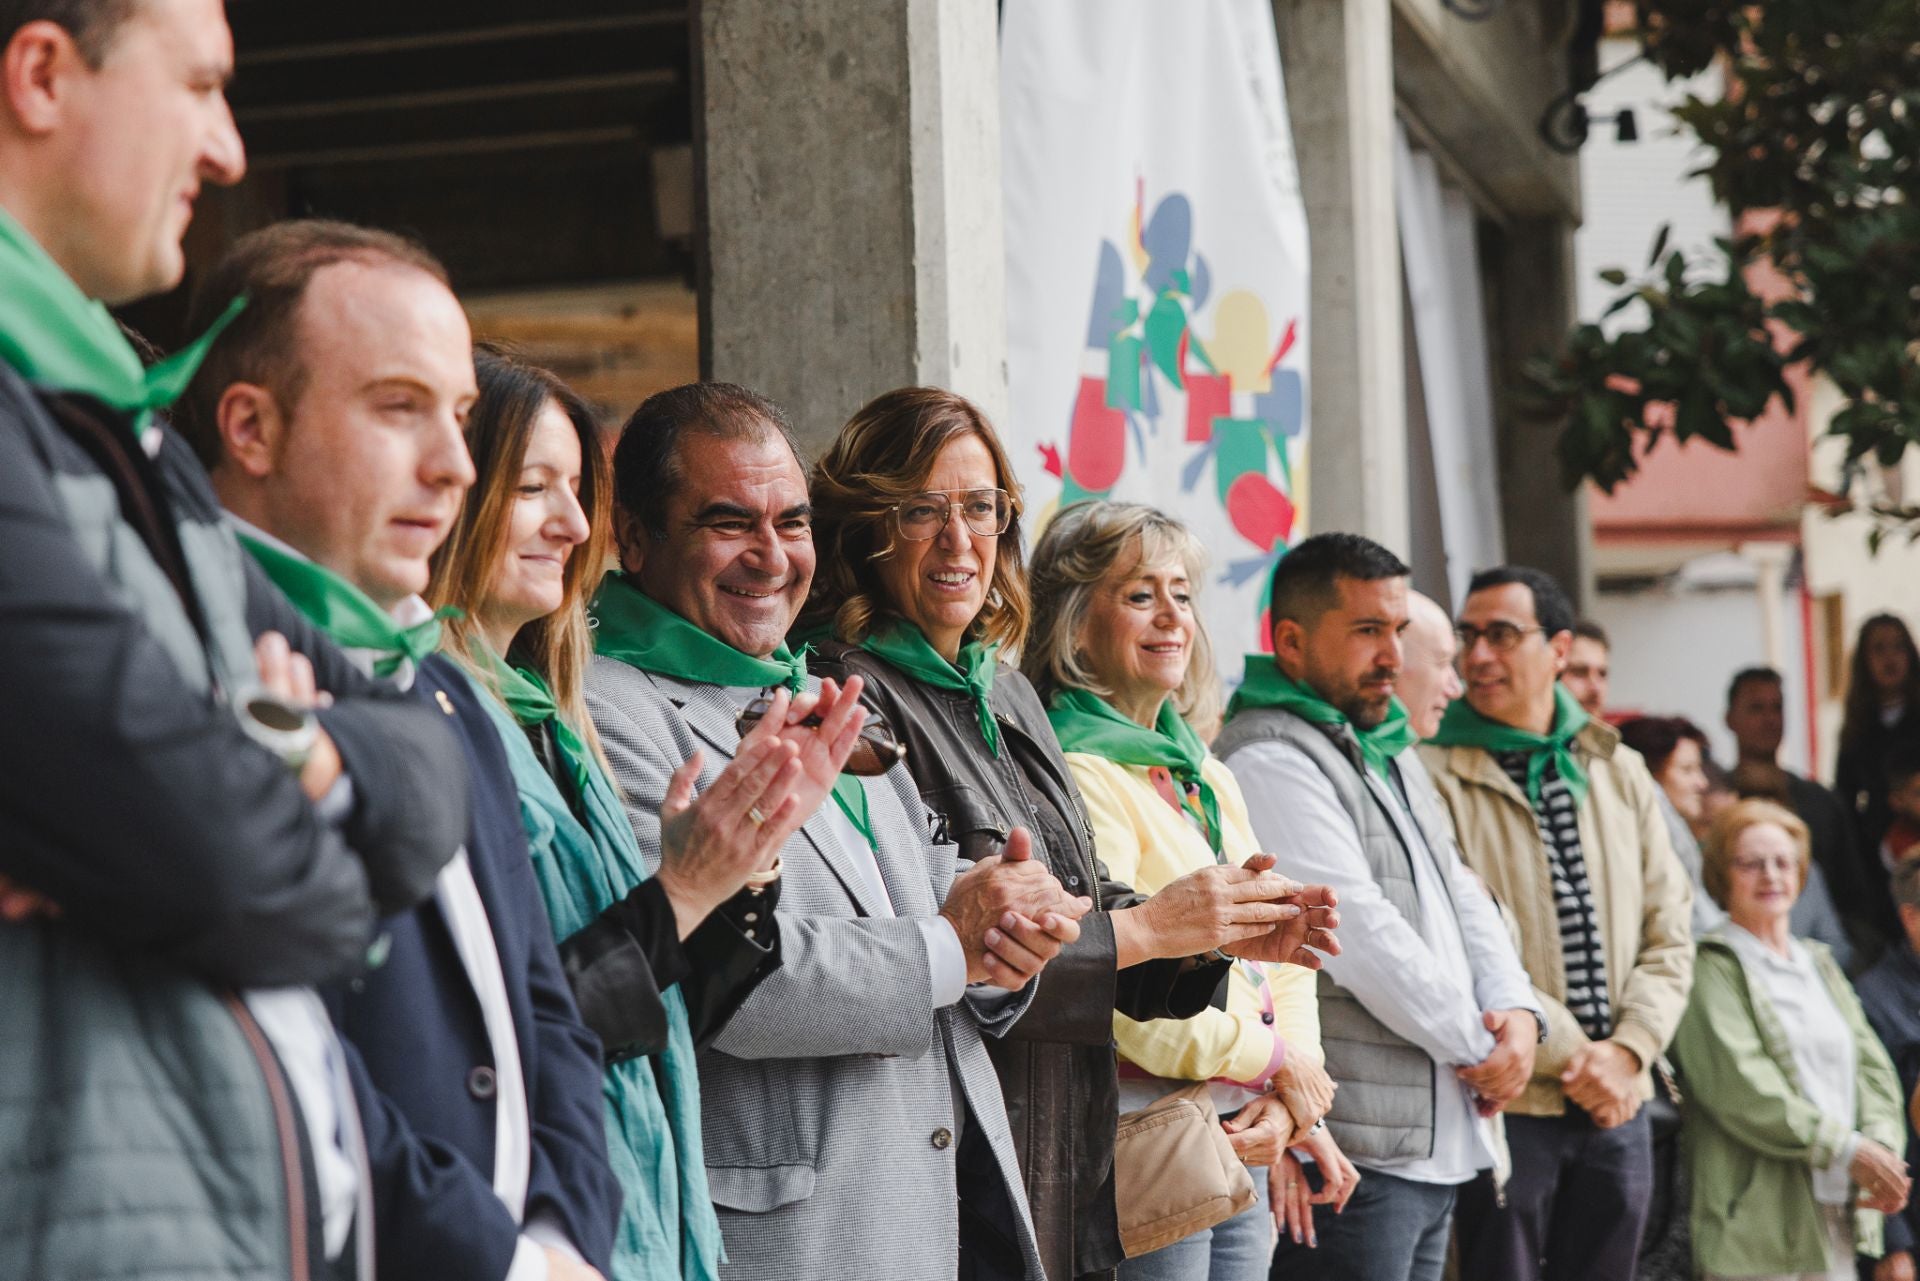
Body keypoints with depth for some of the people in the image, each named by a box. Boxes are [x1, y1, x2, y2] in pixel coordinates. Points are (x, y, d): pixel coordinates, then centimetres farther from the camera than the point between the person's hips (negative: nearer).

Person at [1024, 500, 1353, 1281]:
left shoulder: (1208, 778, 16)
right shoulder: (1075, 774, -12)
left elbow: (1280, 961, 16)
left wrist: (1291, 1104, -2)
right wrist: (1276, 1063, -9)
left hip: (1245, 1149, 8)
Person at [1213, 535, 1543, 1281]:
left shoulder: (1390, 753, 20)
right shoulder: (1269, 762, -13)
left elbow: (1462, 898, 18)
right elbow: (1362, 934, -18)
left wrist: (1517, 1012, -1)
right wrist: (1482, 1045, -9)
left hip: (1436, 1148, 10)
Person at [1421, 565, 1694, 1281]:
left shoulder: (1621, 774, 11)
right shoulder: (1434, 776, -6)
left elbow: (1669, 935, 8)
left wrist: (1628, 1049, -8)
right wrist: (1569, 1055, -15)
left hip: (1616, 1106, 5)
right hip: (1506, 1103, -5)